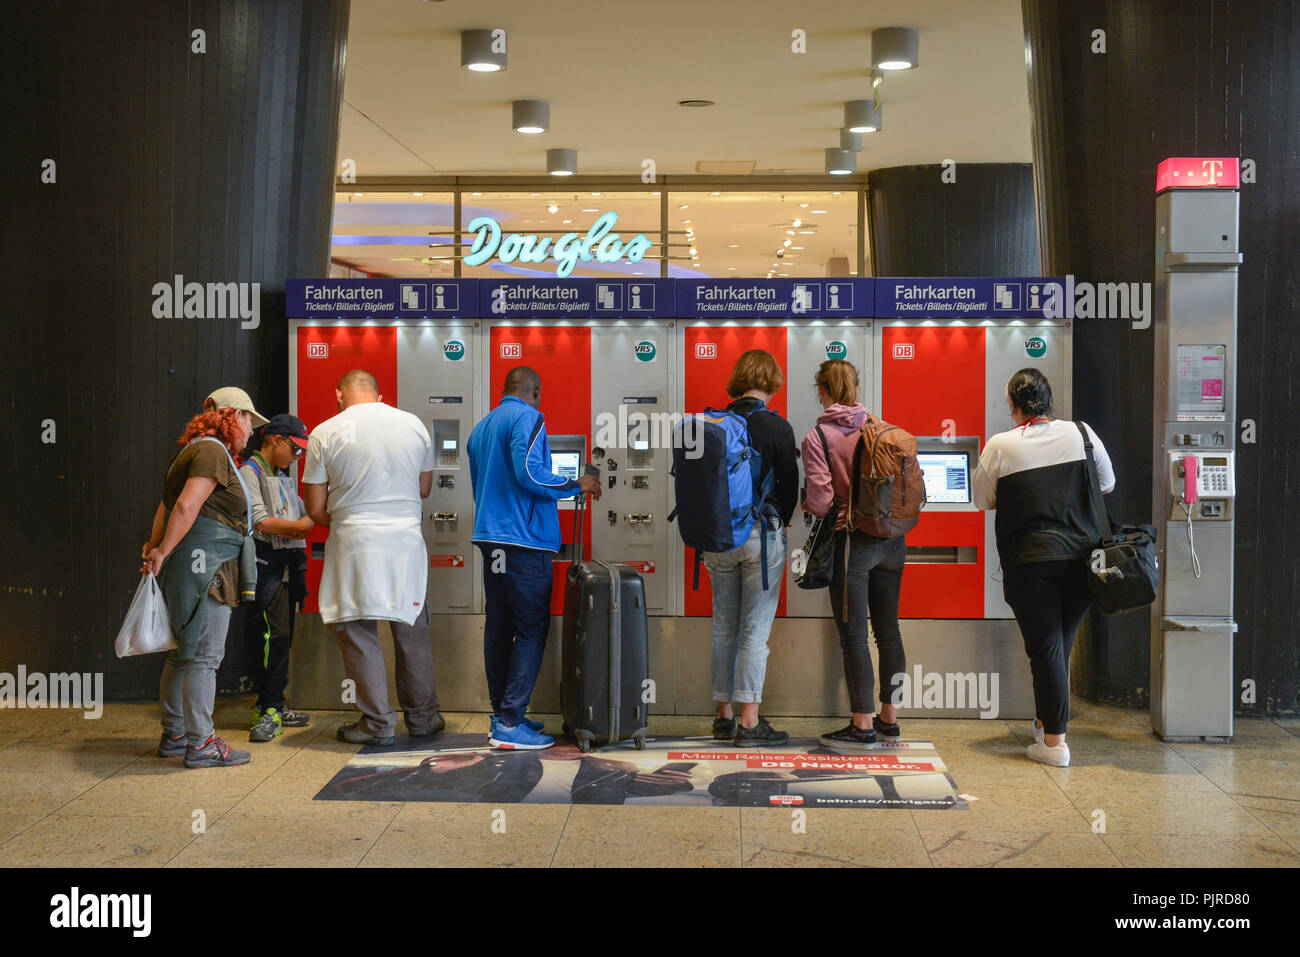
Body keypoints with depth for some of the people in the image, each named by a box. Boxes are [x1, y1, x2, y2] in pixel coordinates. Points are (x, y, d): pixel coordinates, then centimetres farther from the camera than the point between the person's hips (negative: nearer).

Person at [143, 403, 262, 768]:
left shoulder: (193, 451, 23)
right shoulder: (212, 451, -10)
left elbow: (165, 506, 21)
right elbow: (187, 506, -20)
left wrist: (155, 546, 15)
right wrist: (163, 552, -15)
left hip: (189, 567, 10)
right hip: (204, 562, -10)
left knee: (183, 653, 15)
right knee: (204, 655, -7)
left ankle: (174, 735, 24)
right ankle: (200, 744, -3)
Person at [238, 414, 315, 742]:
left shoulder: (285, 476, 24)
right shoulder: (249, 471, -3)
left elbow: (308, 515, 20)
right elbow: (260, 521, -13)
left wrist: (296, 529, -1)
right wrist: (297, 527, -1)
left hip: (289, 562, 8)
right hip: (266, 561, -8)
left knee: (283, 635, 7)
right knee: (274, 632, -14)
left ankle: (274, 706, 13)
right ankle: (269, 710, -11)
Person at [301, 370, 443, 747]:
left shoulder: (325, 433, -4)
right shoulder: (414, 425, 5)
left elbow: (315, 509, -2)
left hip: (354, 544, -3)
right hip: (407, 539, 3)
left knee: (358, 633, 7)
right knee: (413, 631, 13)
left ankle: (377, 723, 9)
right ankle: (422, 717, 23)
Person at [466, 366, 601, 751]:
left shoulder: (481, 427, 19)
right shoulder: (528, 418, -8)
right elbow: (529, 473, -20)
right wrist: (576, 485, -8)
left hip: (489, 538, 9)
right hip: (524, 539, -9)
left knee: (498, 627, 12)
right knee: (531, 629, -5)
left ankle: (501, 714, 18)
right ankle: (511, 723, -7)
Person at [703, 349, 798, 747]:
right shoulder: (777, 427, -8)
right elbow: (790, 485, -4)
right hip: (762, 534, -4)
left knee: (723, 628, 12)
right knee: (755, 631, -1)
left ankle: (724, 717, 18)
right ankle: (750, 722, -1)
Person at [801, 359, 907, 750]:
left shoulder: (817, 437, -10)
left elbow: (820, 502, -14)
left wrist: (804, 501, 8)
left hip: (852, 541, -5)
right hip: (892, 541, 5)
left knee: (853, 637, 1)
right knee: (888, 631, 13)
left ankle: (863, 725, 5)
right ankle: (889, 717, 23)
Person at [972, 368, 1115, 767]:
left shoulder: (1000, 446, -6)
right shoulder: (1080, 434, 1)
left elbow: (982, 500, 6)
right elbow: (1108, 484, 14)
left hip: (1030, 561, -3)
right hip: (1081, 555, 3)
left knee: (1044, 647, 2)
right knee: (1061, 644, 17)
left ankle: (1053, 740, 2)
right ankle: (1047, 721, 30)